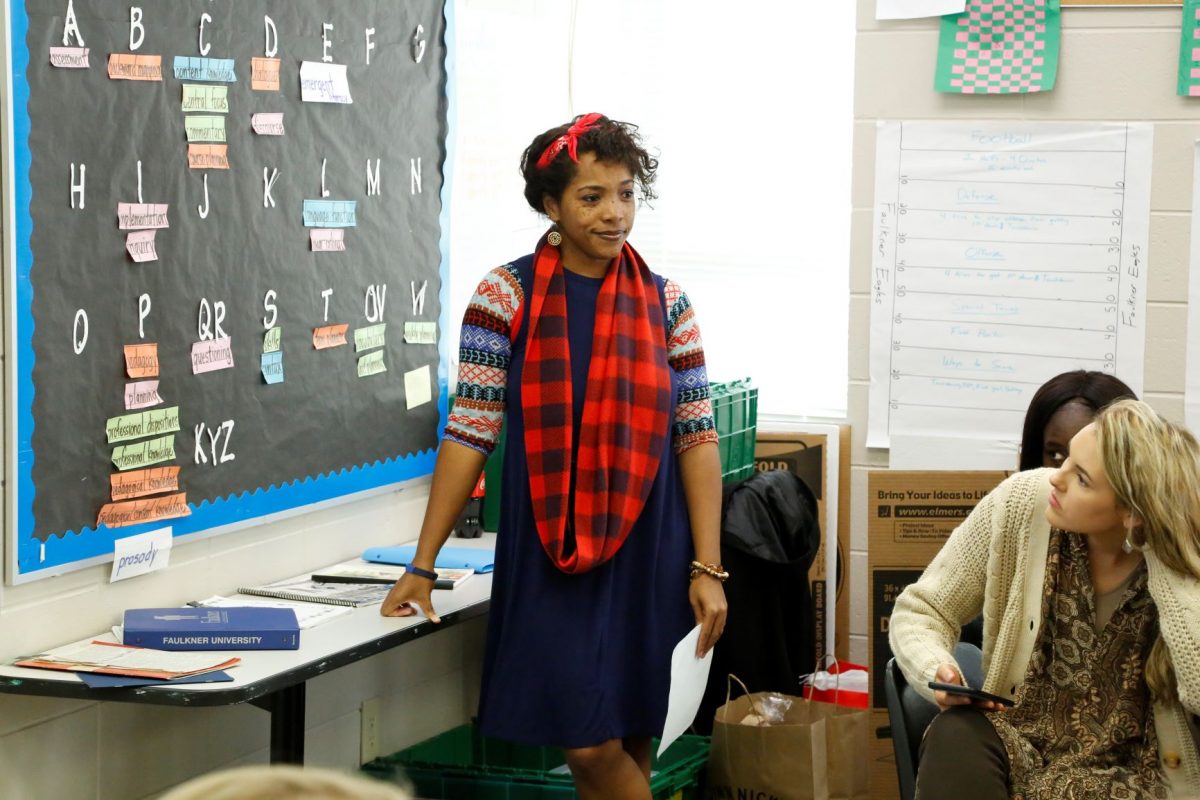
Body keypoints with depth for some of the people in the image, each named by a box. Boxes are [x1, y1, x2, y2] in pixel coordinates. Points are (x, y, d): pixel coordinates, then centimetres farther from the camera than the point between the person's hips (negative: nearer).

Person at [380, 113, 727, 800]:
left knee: (627, 742, 6)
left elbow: (697, 438, 2)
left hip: (646, 555, 2)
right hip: (549, 557, -2)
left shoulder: (665, 304, 3)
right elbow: (471, 433, -4)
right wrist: (423, 566, -6)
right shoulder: (507, 296, -3)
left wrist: (708, 568, -5)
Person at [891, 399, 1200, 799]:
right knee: (958, 734, -31)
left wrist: (1165, 560, -25)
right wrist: (936, 670, -19)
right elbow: (919, 610, 2)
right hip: (1017, 745, 3)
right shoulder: (1022, 503, -7)